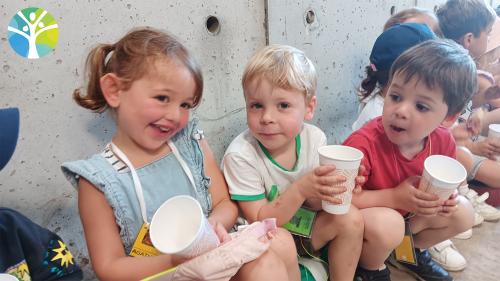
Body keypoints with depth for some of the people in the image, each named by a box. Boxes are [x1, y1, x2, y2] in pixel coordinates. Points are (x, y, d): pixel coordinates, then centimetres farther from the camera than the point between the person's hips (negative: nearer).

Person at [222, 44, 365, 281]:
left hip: (298, 224, 5)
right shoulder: (240, 156, -26)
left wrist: (322, 193, -27)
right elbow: (259, 221, -21)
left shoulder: (315, 138, -13)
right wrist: (301, 189, -33)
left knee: (350, 218, -11)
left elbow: (311, 205, -3)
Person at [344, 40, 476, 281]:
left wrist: (447, 196, -13)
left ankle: (414, 252, 25)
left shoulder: (443, 142, -12)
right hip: (358, 220, -6)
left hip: (406, 215, 7)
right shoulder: (364, 144, -34)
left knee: (463, 213, 2)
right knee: (387, 224, -35)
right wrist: (395, 198, -31)